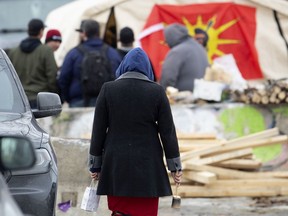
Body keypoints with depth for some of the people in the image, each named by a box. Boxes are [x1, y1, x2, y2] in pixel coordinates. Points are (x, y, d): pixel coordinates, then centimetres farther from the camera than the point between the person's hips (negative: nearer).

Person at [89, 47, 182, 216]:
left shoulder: (108, 89, -1)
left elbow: (98, 130, 1)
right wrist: (175, 166, 7)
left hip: (116, 165, 1)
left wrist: (95, 164, 9)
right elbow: (168, 131, -1)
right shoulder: (157, 91, -3)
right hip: (147, 164, -1)